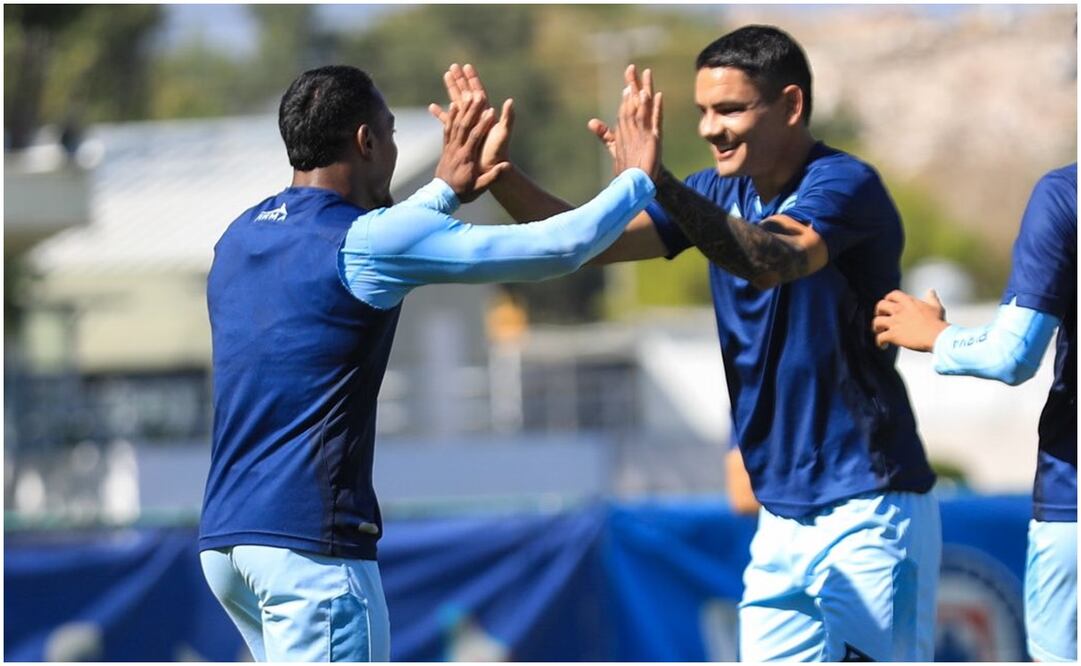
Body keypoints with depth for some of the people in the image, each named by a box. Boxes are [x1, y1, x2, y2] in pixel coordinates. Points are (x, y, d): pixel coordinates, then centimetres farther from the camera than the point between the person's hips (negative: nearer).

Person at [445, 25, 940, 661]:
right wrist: (499, 174, -15)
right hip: (783, 516, 7)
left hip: (870, 512, -7)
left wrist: (659, 183, -45)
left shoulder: (844, 184, -14)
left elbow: (773, 262, -34)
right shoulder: (721, 194, 9)